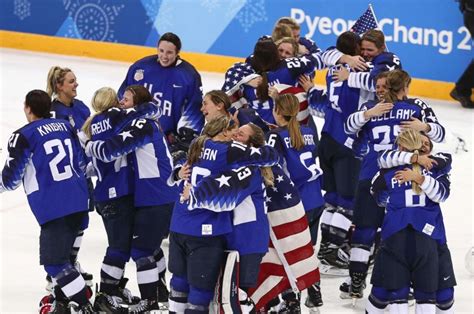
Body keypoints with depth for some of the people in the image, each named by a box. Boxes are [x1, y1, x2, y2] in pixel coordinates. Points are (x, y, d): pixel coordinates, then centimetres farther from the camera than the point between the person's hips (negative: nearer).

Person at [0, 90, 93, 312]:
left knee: (54, 261, -5)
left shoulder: (23, 137, -9)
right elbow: (82, 163, 19)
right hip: (78, 202, 8)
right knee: (60, 254, 22)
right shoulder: (66, 127, 11)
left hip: (53, 208, -8)